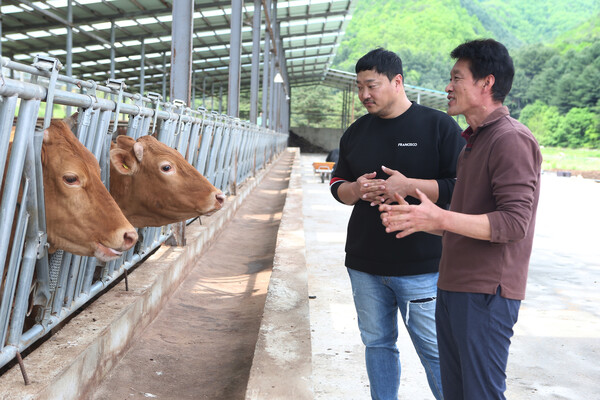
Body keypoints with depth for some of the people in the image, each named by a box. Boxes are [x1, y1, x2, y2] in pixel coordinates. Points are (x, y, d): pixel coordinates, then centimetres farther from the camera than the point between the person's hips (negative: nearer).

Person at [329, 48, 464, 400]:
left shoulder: (439, 126, -5)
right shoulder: (356, 132, 12)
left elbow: (463, 186, -10)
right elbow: (337, 184, 18)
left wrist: (409, 186, -20)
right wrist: (355, 190, -6)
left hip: (422, 266, -5)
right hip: (365, 264, 5)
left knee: (436, 351, 1)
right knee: (377, 343, 14)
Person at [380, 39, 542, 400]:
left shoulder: (512, 140, -13)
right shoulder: (474, 140, 19)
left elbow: (515, 222, -23)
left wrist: (442, 219, -30)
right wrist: (420, 220, 11)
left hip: (486, 292, -10)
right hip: (454, 288, 10)